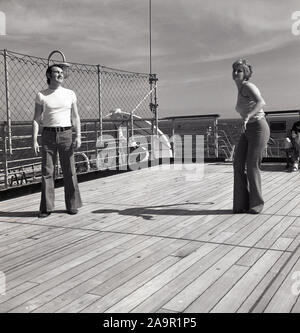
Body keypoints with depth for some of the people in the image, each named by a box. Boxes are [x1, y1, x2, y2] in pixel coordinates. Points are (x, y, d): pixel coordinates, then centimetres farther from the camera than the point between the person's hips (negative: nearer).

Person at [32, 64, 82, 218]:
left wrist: (78, 136, -4)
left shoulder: (70, 94, 8)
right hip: (48, 135, 0)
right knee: (47, 172, -1)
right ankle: (46, 208, 7)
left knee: (69, 171, 1)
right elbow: (36, 119, 3)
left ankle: (72, 205, 12)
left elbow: (75, 117, 8)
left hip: (65, 134, 1)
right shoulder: (41, 96, 4)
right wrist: (34, 140, -6)